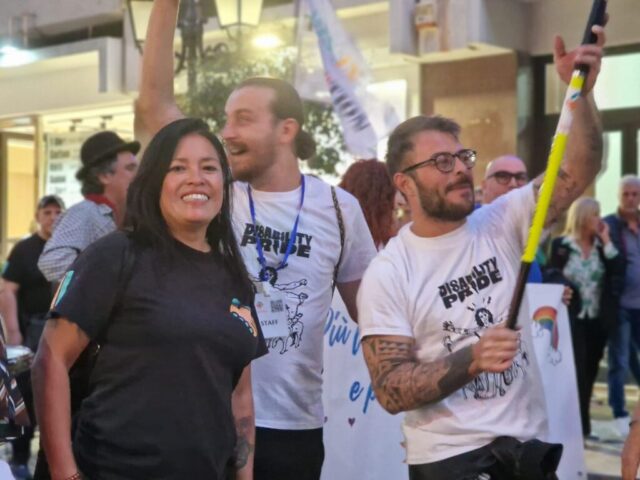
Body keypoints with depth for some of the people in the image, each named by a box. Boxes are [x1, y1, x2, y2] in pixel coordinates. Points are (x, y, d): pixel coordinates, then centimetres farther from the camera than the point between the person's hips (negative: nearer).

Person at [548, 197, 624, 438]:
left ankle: (582, 424, 20)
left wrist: (606, 241, -7)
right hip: (571, 317, -4)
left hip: (597, 319, 4)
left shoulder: (602, 246, 8)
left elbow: (618, 273, -7)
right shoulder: (560, 245, -2)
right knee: (577, 371, -7)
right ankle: (578, 425, -2)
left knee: (589, 372, 10)